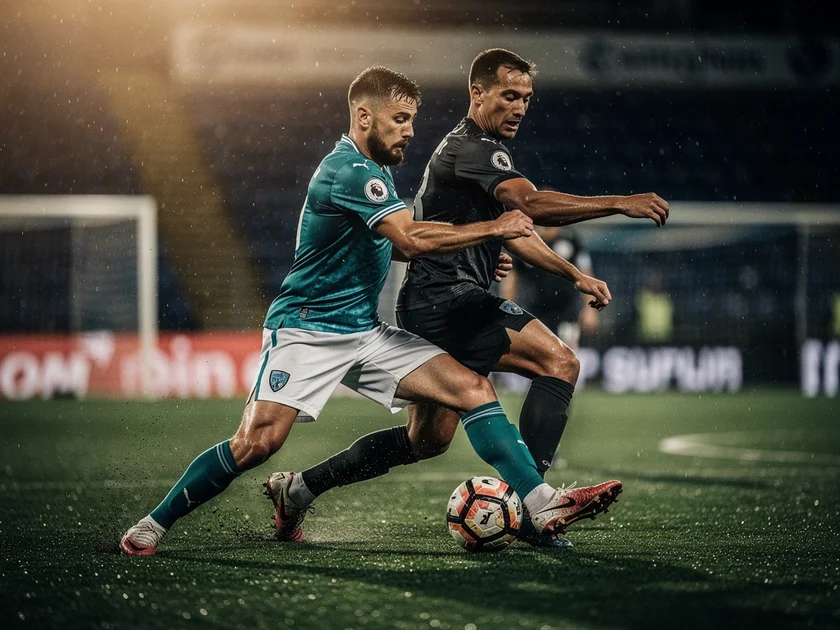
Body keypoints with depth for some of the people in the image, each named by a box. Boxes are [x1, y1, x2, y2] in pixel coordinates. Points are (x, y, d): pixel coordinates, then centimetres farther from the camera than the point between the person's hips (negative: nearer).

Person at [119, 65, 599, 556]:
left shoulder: (378, 171, 14)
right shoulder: (348, 171, -18)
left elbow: (395, 244, 26)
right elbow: (412, 239, -26)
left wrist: (474, 253, 12)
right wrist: (494, 228, -17)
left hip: (365, 332, 9)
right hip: (306, 328, -9)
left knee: (473, 388, -7)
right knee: (259, 441, -21)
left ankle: (541, 502, -10)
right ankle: (154, 524, -3)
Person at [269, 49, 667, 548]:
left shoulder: (483, 149, 21)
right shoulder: (472, 149, -13)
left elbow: (511, 229, 30)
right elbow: (532, 203, -29)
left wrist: (575, 274, 22)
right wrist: (620, 204, -33)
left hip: (431, 309, 11)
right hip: (445, 300, -11)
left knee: (429, 440, 17)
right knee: (559, 361, -21)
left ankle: (302, 487, 24)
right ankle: (530, 502, -26)